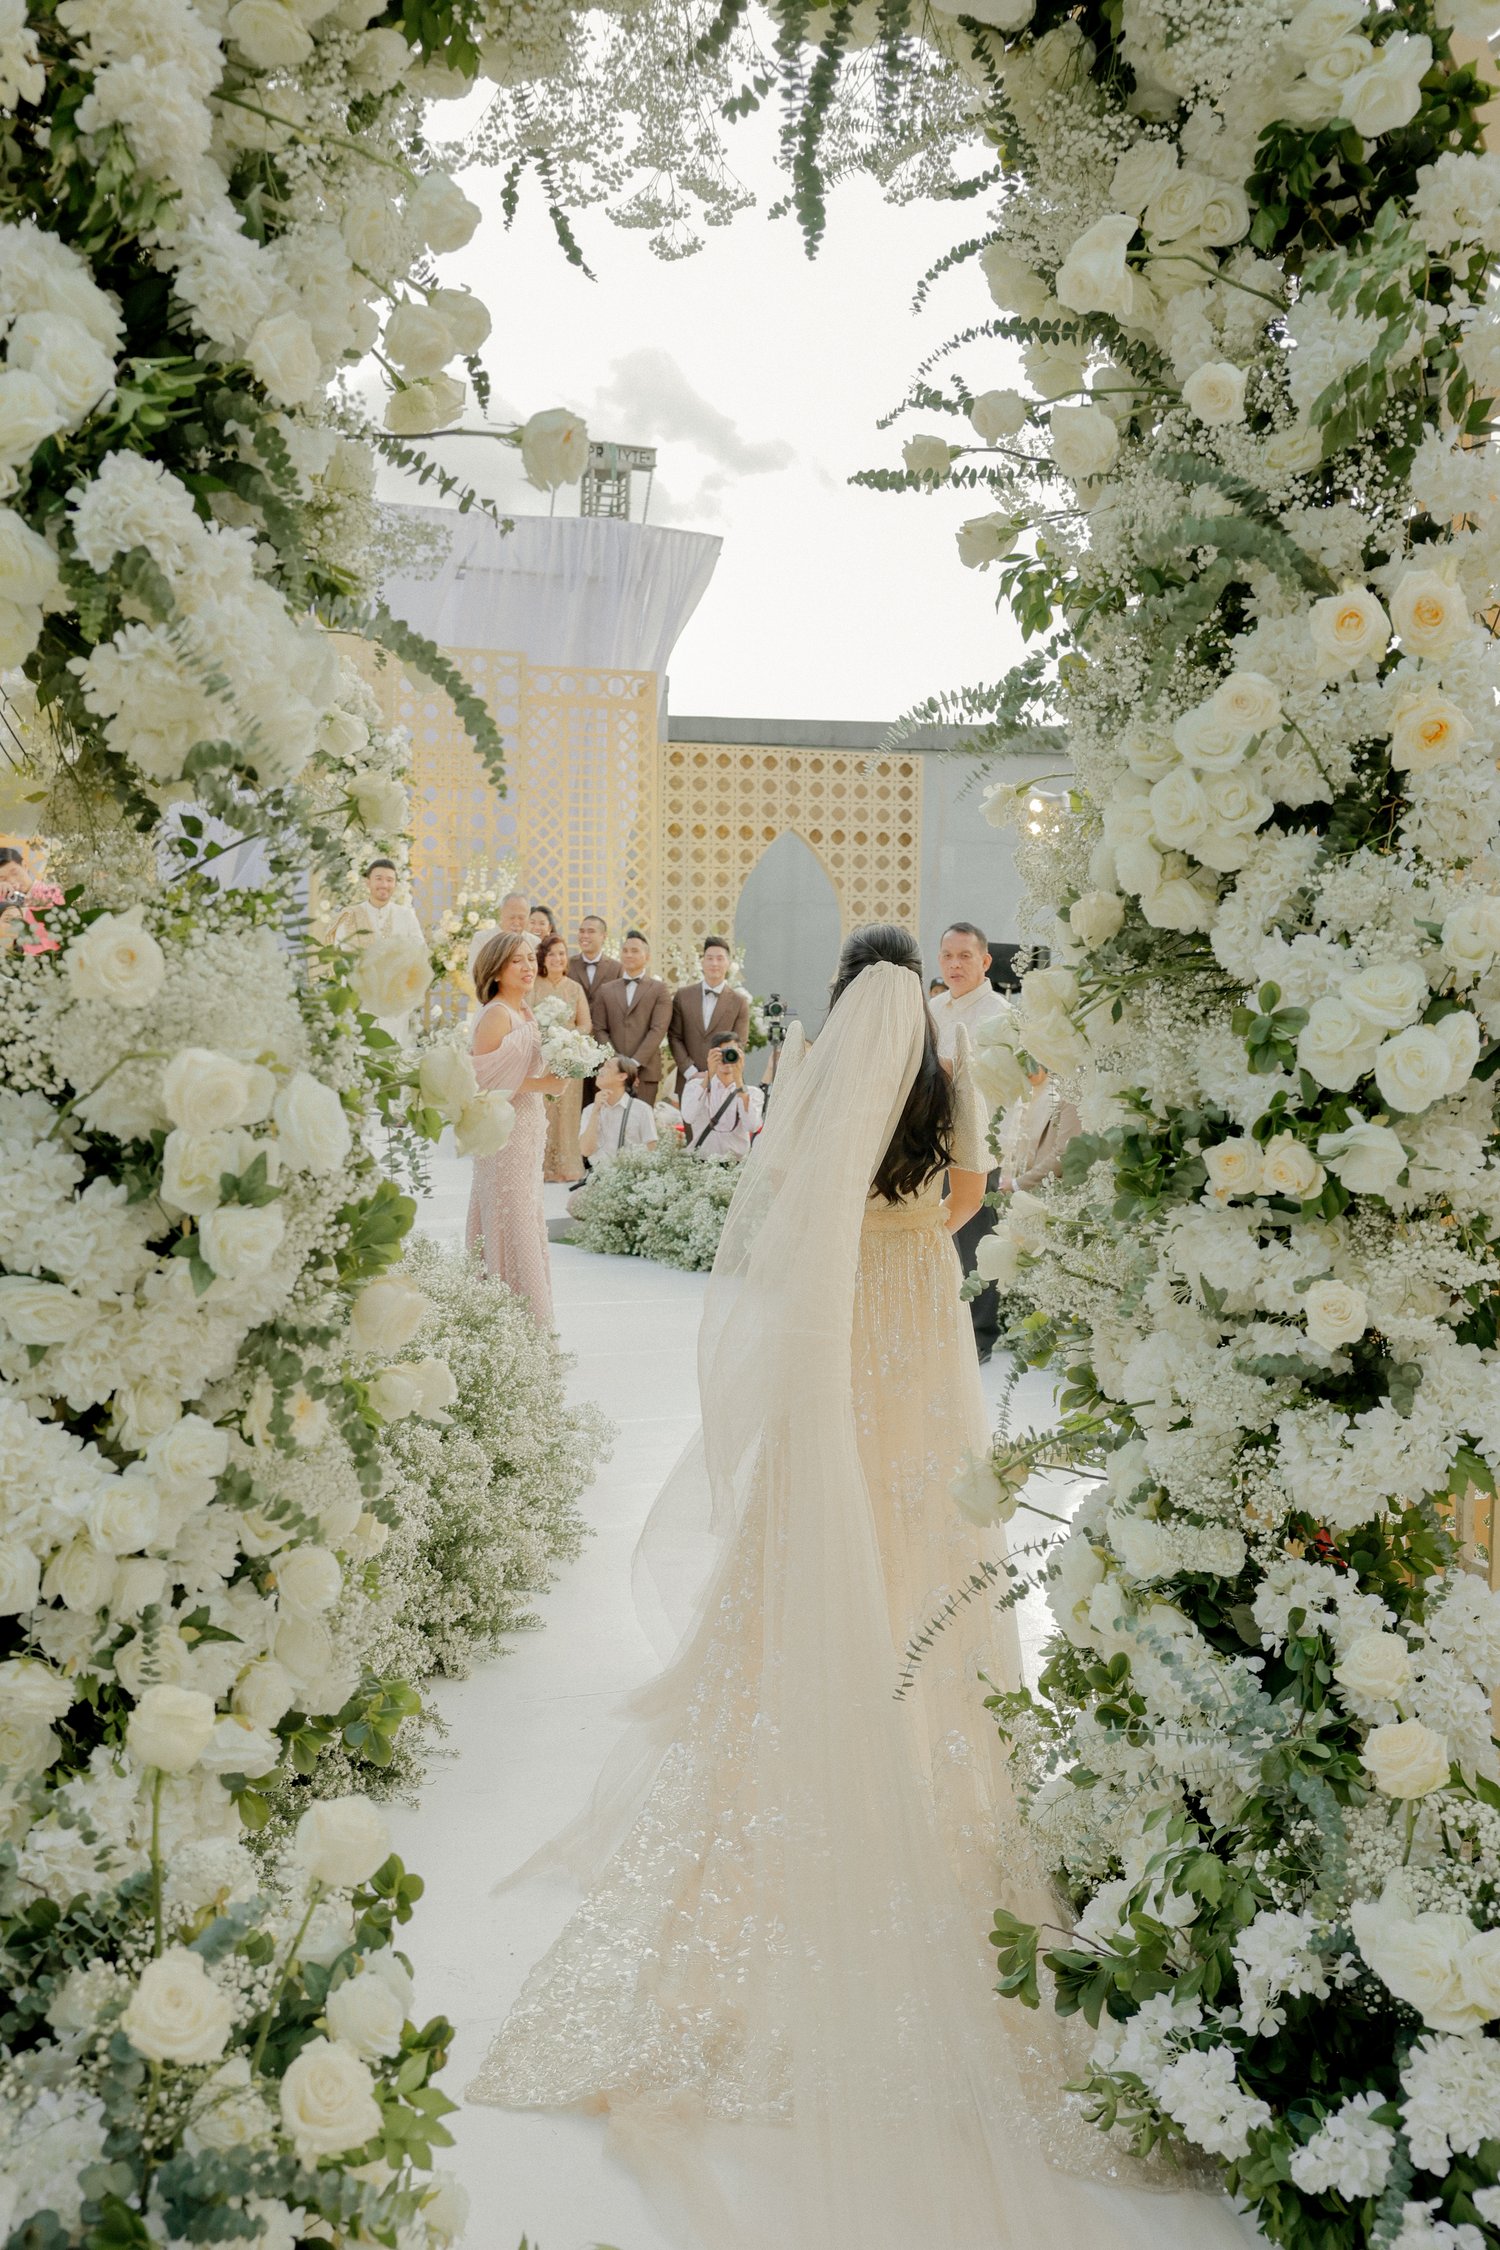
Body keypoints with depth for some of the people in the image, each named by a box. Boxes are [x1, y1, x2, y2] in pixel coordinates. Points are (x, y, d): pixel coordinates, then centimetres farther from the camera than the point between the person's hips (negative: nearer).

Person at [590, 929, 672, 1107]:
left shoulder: (659, 990, 8)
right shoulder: (605, 990, 16)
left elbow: (658, 1030, -3)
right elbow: (599, 1030, 9)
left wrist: (635, 1063, -12)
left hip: (645, 1071, -2)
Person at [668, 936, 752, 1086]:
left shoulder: (740, 1002, 4)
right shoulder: (683, 995, 8)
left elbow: (739, 1045, 2)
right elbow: (674, 1037, 6)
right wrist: (691, 1072, -5)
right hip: (688, 1081, 1)